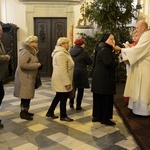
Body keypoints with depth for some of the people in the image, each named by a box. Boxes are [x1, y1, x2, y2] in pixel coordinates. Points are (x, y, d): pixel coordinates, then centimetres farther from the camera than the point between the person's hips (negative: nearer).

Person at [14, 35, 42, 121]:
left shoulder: (31, 51, 15)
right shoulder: (25, 51, -18)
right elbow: (22, 64, -28)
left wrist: (37, 64, 8)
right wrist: (36, 65, -22)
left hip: (29, 77, 10)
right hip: (25, 78, -10)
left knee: (27, 95, 14)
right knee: (26, 96, -5)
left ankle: (25, 111, 25)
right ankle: (23, 113, 6)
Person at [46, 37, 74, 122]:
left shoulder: (61, 52, 16)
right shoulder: (61, 54, -20)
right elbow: (63, 70, -26)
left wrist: (67, 81, 26)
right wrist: (67, 82, -26)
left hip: (60, 80, 11)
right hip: (61, 80, -11)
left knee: (58, 96, 17)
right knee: (63, 98, 1)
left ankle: (50, 112, 27)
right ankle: (63, 116, 14)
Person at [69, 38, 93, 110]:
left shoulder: (70, 51, 3)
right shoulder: (83, 52, -14)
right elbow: (90, 61, -6)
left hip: (72, 72, 5)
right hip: (81, 72, -5)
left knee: (73, 88, 18)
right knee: (80, 89, 5)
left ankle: (71, 103, 22)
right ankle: (78, 105, 10)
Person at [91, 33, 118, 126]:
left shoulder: (105, 49, 19)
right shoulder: (105, 50, -16)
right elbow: (109, 63, -25)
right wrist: (116, 62, -6)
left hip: (100, 77, 11)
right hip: (104, 78, -10)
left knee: (99, 98, 13)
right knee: (106, 98, -3)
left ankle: (97, 116, 22)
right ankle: (105, 118, 5)